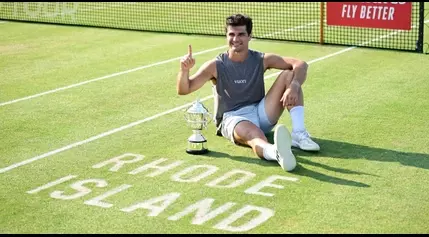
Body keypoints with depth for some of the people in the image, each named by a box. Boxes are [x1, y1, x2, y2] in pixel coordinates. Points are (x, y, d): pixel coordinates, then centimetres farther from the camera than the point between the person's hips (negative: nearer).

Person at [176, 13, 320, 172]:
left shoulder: (262, 60, 1)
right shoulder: (215, 66, -3)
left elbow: (300, 64, -7)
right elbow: (183, 90, -7)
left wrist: (293, 87, -28)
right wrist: (185, 69, -29)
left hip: (261, 114, 4)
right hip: (232, 118, -4)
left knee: (289, 75, -13)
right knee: (253, 134, -41)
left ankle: (299, 134, -29)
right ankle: (277, 152, -79)